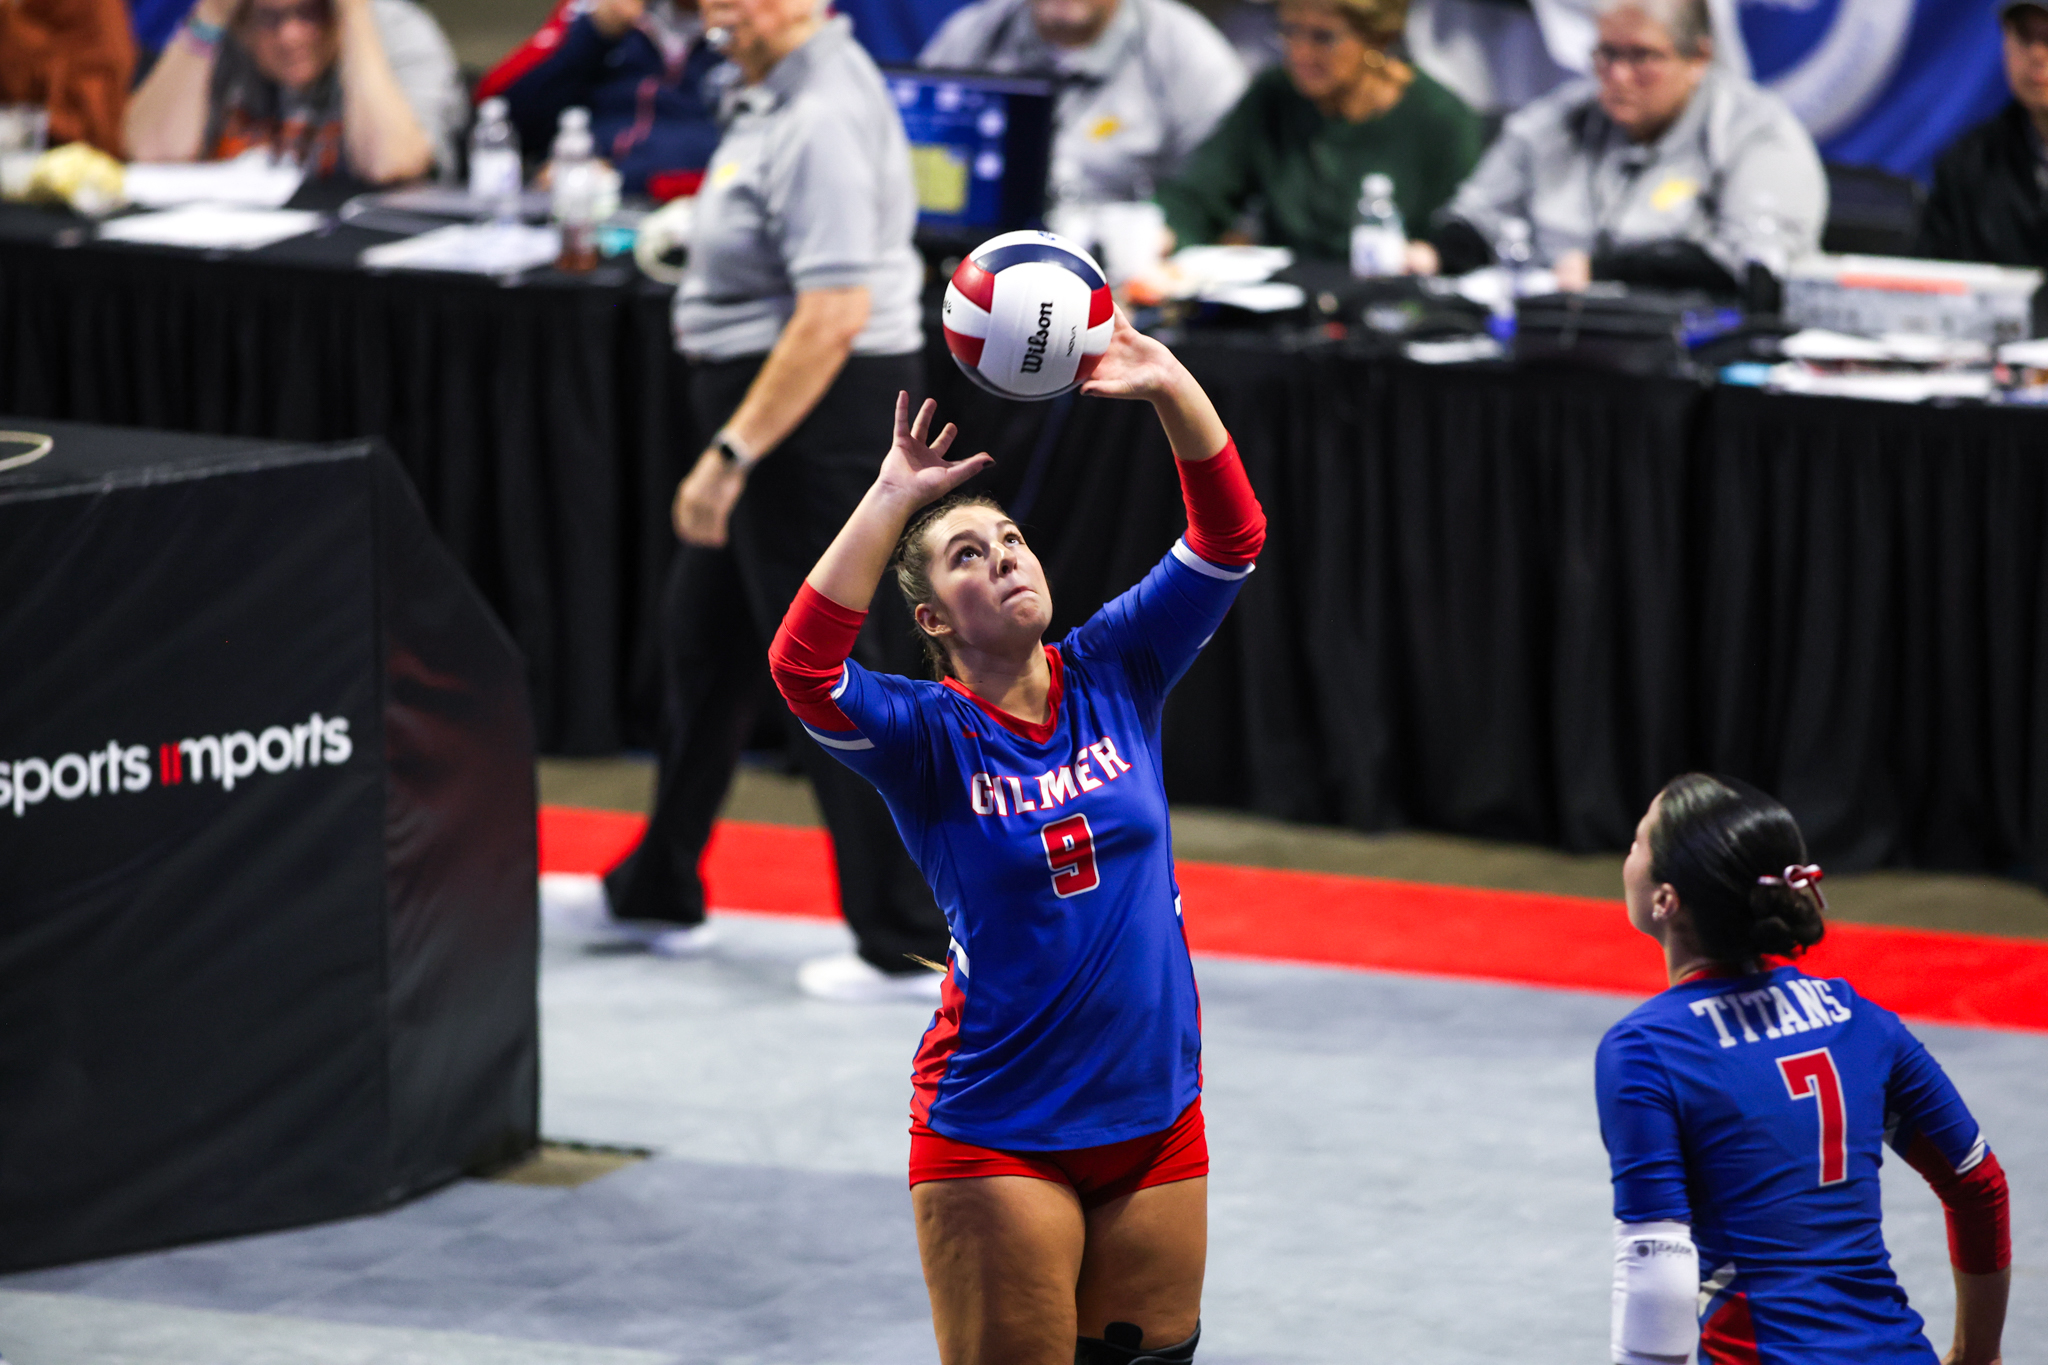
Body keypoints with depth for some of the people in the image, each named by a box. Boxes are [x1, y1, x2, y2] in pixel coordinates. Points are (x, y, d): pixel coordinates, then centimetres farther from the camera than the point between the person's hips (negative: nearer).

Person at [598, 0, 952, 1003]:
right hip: (768, 397, 11)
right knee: (703, 635, 21)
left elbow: (834, 313, -30)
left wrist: (730, 455, -28)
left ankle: (902, 947, 2)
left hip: (814, 405, -11)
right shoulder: (775, 91, 9)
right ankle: (658, 895, 36)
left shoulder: (821, 121, -24)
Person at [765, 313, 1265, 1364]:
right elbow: (804, 669, -28)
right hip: (998, 1140, -4)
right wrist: (894, 497, -29)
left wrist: (1168, 387, -18)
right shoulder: (928, 735, -8)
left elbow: (1230, 538, -4)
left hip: (1156, 1120, 4)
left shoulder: (1113, 677, 3)